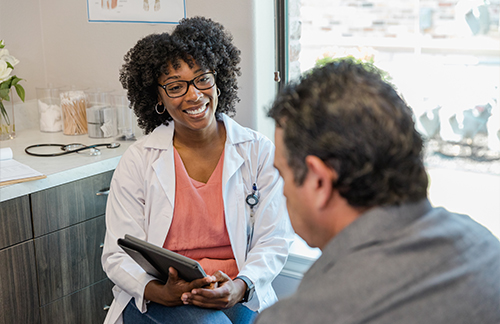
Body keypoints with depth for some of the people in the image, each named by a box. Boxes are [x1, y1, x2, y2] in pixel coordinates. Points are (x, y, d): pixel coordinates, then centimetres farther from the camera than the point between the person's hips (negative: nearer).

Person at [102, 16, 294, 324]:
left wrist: (239, 287, -19)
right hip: (157, 298, -1)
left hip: (236, 296, 2)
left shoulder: (260, 152, 2)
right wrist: (162, 292, -21)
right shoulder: (137, 161, 1)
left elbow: (273, 240, 0)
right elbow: (119, 255, -1)